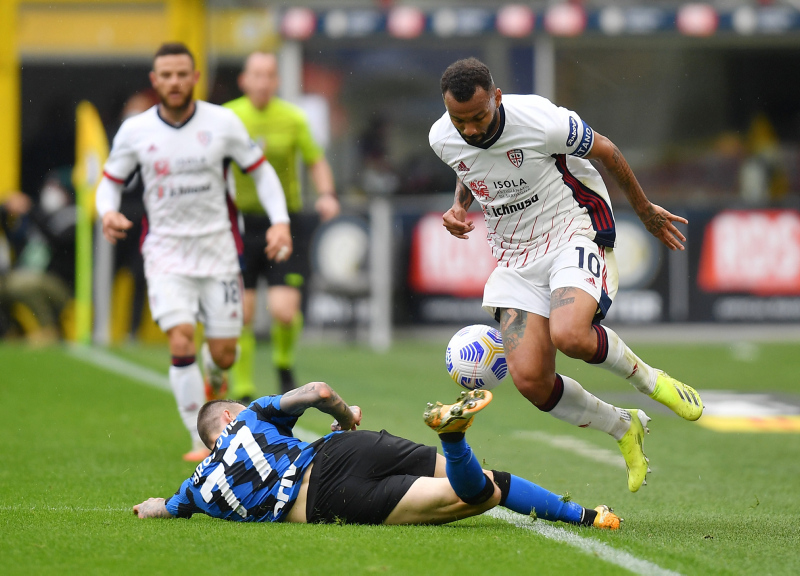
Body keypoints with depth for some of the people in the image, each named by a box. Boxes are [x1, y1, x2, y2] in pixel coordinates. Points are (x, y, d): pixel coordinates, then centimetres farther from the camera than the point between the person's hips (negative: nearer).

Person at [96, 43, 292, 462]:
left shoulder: (223, 123, -4)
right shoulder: (134, 132, -4)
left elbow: (260, 171, 6)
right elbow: (110, 181, 8)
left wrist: (280, 221, -7)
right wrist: (108, 212, -15)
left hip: (217, 245, 1)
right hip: (166, 250, -1)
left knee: (224, 354, 2)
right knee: (181, 340, -19)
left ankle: (213, 379, 43)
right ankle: (201, 440, -9)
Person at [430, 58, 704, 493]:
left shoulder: (541, 122, -22)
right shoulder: (442, 139, -6)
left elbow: (604, 151, -3)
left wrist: (645, 210, 10)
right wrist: (459, 205, -1)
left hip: (571, 233, -5)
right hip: (514, 257, 5)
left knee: (569, 335, -34)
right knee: (530, 380, -13)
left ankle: (649, 380, -3)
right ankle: (624, 429, 14)